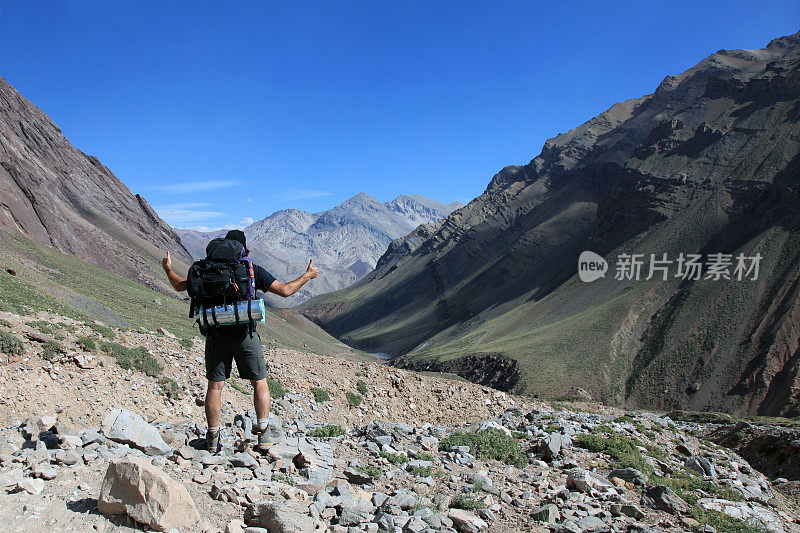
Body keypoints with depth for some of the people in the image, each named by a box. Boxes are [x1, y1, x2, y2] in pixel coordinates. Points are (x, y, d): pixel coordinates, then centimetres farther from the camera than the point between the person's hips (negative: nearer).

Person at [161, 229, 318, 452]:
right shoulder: (253, 270, -1)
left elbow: (180, 285, 14)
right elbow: (285, 291, -3)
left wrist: (168, 269, 34)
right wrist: (307, 276, 11)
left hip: (216, 335, 2)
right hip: (244, 335, -2)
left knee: (215, 386, 9)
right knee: (259, 383, 10)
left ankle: (213, 439, 15)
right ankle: (264, 433, 11)